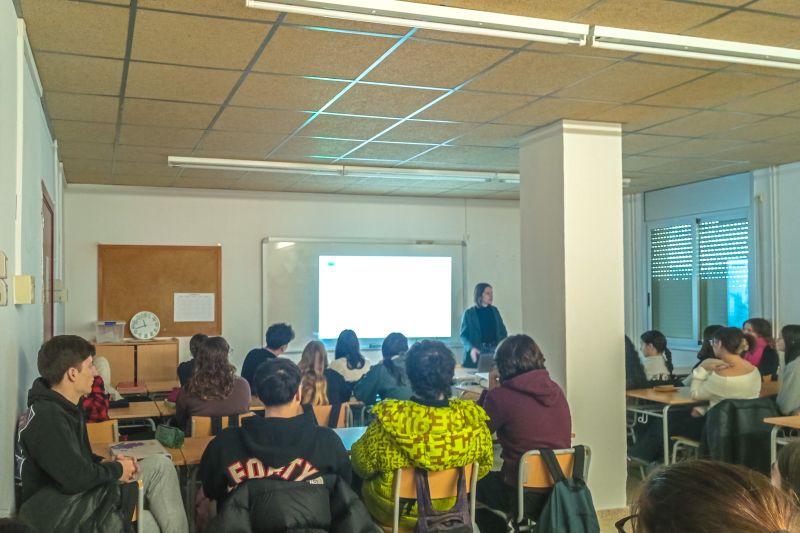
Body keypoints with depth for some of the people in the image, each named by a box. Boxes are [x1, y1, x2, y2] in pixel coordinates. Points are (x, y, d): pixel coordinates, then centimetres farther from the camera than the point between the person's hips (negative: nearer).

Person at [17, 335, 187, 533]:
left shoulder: (66, 406, 11)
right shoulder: (47, 416, -21)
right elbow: (75, 478, -25)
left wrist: (107, 463, 0)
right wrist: (117, 470, -9)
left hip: (77, 496, 9)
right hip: (55, 513, -9)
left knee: (159, 465, -2)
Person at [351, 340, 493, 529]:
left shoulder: (390, 420, -29)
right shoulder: (472, 418, -21)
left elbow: (362, 465, -12)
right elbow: (483, 467, -4)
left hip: (396, 512, -3)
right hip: (452, 508, 3)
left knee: (365, 484, 27)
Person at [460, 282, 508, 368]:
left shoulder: (494, 310, 11)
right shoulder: (469, 313, -1)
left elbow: (502, 331, 12)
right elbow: (464, 335, -3)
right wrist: (471, 348, -21)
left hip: (494, 351, 3)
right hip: (477, 352, -3)